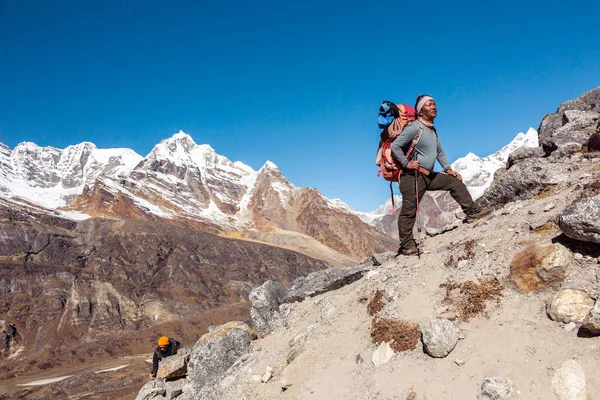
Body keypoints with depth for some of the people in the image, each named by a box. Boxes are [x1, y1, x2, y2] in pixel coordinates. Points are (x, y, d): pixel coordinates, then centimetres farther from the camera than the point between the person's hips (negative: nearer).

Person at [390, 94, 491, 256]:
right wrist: (406, 163, -17)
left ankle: (472, 212, 14)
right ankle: (406, 246, 2)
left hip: (429, 175, 9)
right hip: (413, 176, -9)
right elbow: (395, 146, -19)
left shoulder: (432, 130, 15)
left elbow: (440, 151, 25)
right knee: (409, 211, -4)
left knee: (455, 182, 9)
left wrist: (448, 168, 17)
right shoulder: (414, 128, -14)